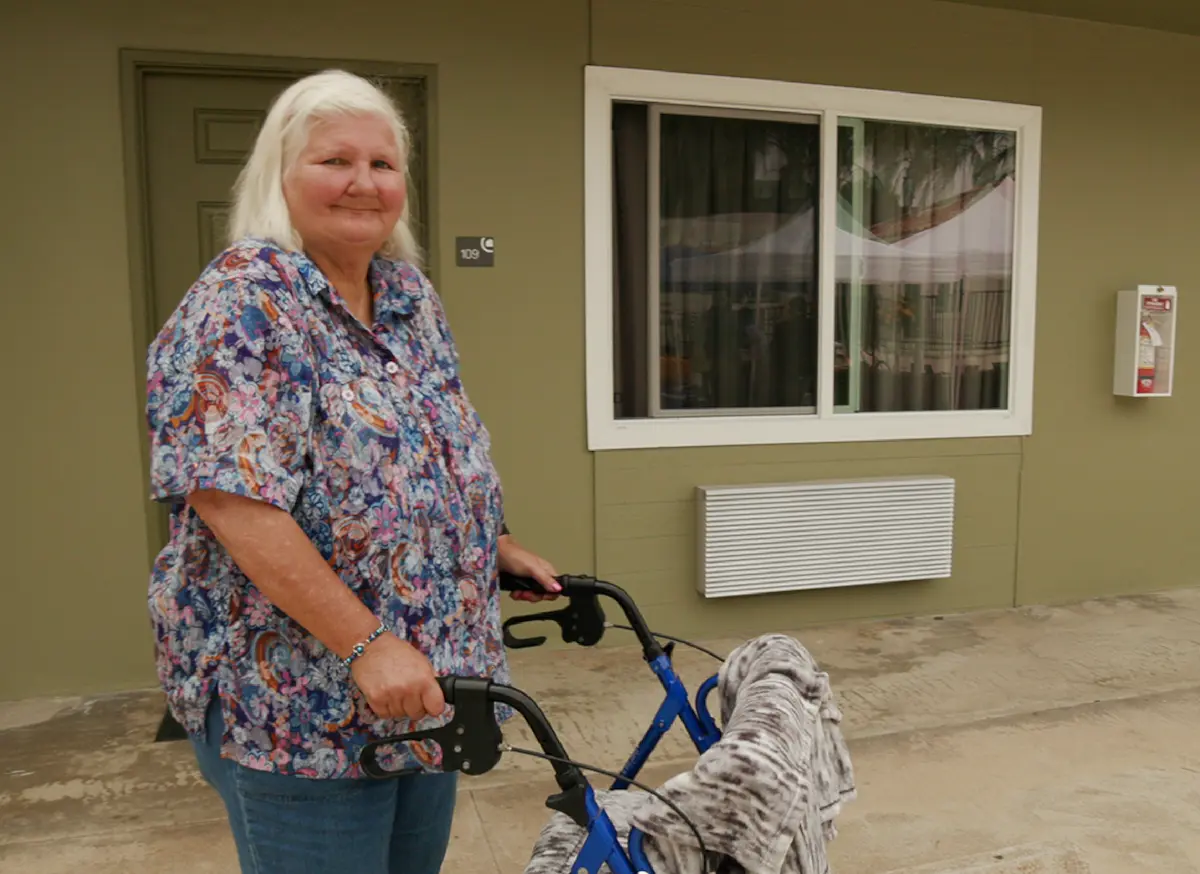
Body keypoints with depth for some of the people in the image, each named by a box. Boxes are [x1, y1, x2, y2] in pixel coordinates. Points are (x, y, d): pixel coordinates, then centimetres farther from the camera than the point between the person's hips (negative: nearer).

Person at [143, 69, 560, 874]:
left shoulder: (410, 295, 7)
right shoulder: (245, 301, -16)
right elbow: (231, 500, -24)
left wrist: (499, 546, 15)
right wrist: (366, 643, -25)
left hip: (428, 681, 7)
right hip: (297, 699, -7)